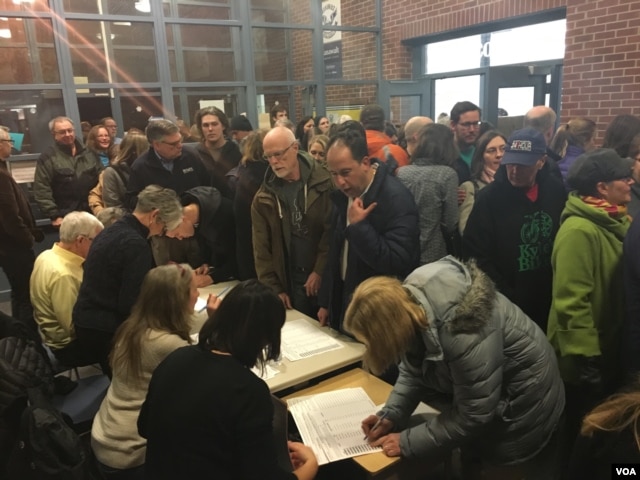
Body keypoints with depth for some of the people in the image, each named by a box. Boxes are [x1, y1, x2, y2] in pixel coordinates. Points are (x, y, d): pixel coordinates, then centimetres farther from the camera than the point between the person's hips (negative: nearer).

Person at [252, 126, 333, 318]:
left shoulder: (323, 183, -8)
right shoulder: (263, 197, 2)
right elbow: (261, 248, 2)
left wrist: (320, 271, -13)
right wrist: (273, 288, -2)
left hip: (326, 276, -2)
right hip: (292, 282, 2)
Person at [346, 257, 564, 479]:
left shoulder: (463, 335, -41)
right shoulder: (410, 300, -16)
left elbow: (473, 414, -29)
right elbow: (414, 369, -2)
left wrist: (408, 442, -23)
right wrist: (390, 415, -13)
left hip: (522, 407, -7)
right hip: (480, 400, 7)